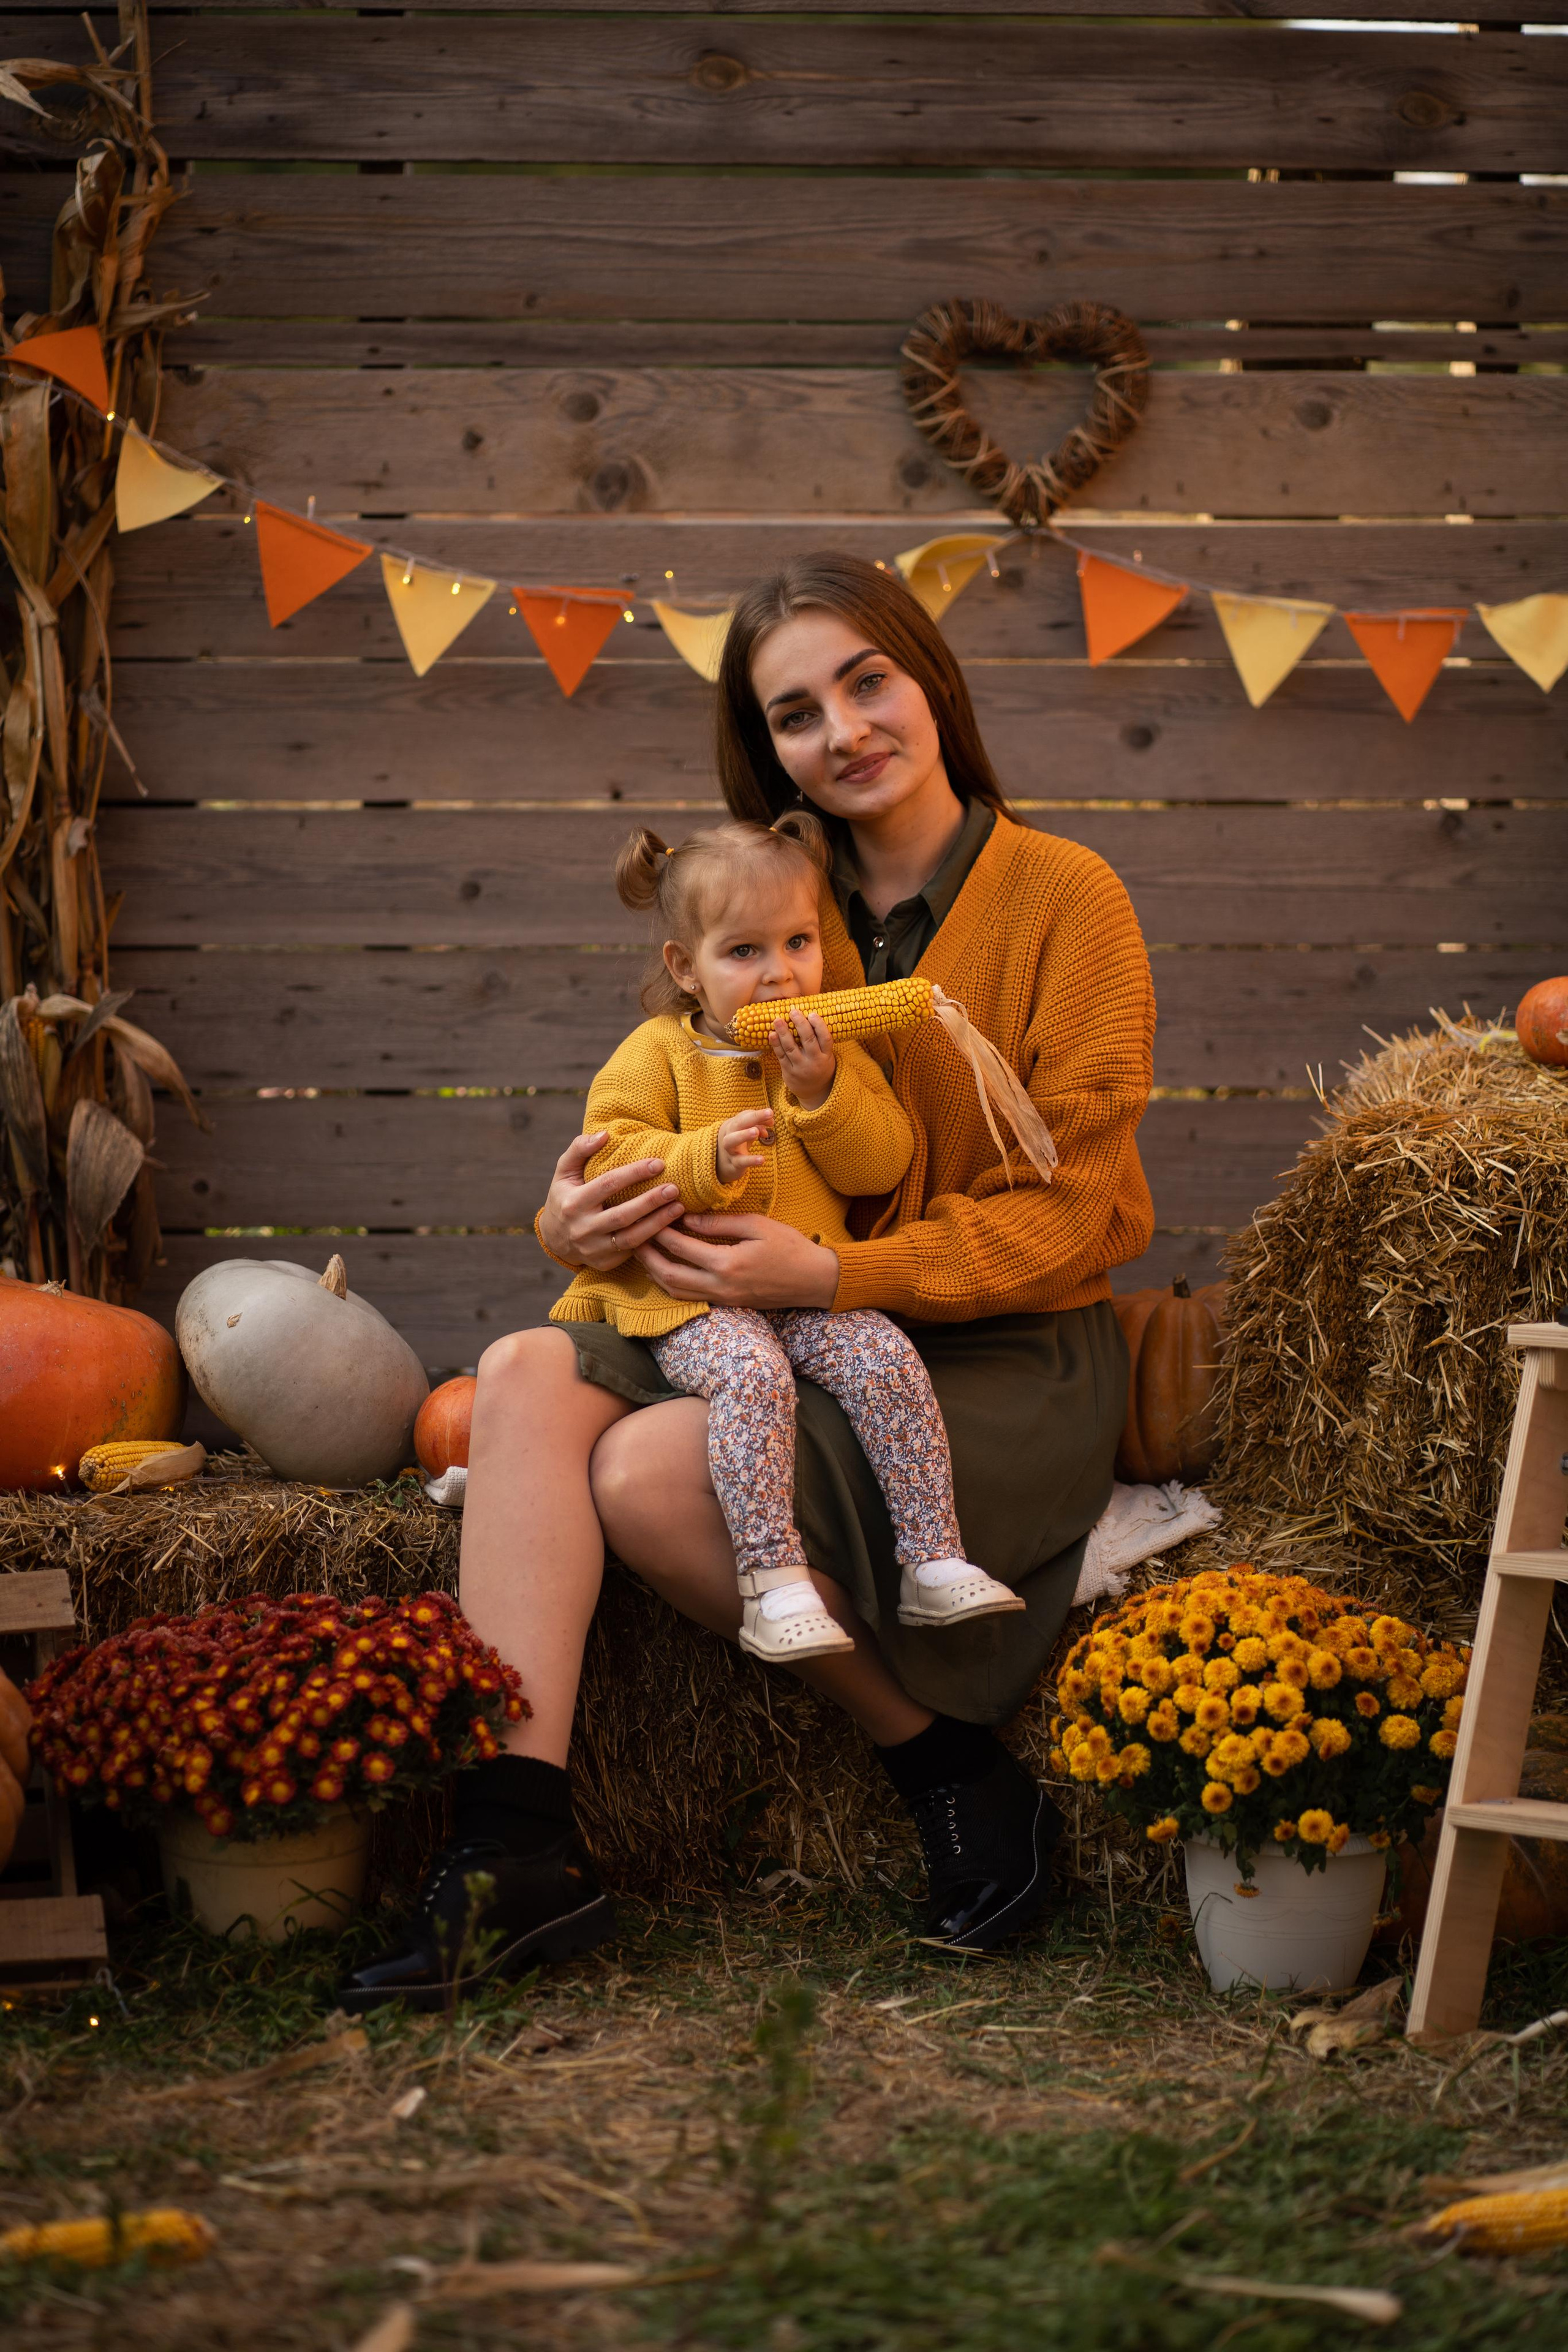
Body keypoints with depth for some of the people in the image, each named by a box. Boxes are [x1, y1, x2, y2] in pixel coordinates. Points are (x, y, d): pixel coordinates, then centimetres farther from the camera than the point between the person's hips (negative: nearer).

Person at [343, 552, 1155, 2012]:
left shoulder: (1063, 897, -5)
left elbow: (1069, 1212, -10)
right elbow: (676, 1143, 12)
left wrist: (832, 1276, -22)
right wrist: (580, 1219, -13)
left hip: (1011, 1359, -5)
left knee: (657, 1475, -27)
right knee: (526, 1376, -21)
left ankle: (956, 1776, -8)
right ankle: (514, 1845, -28)